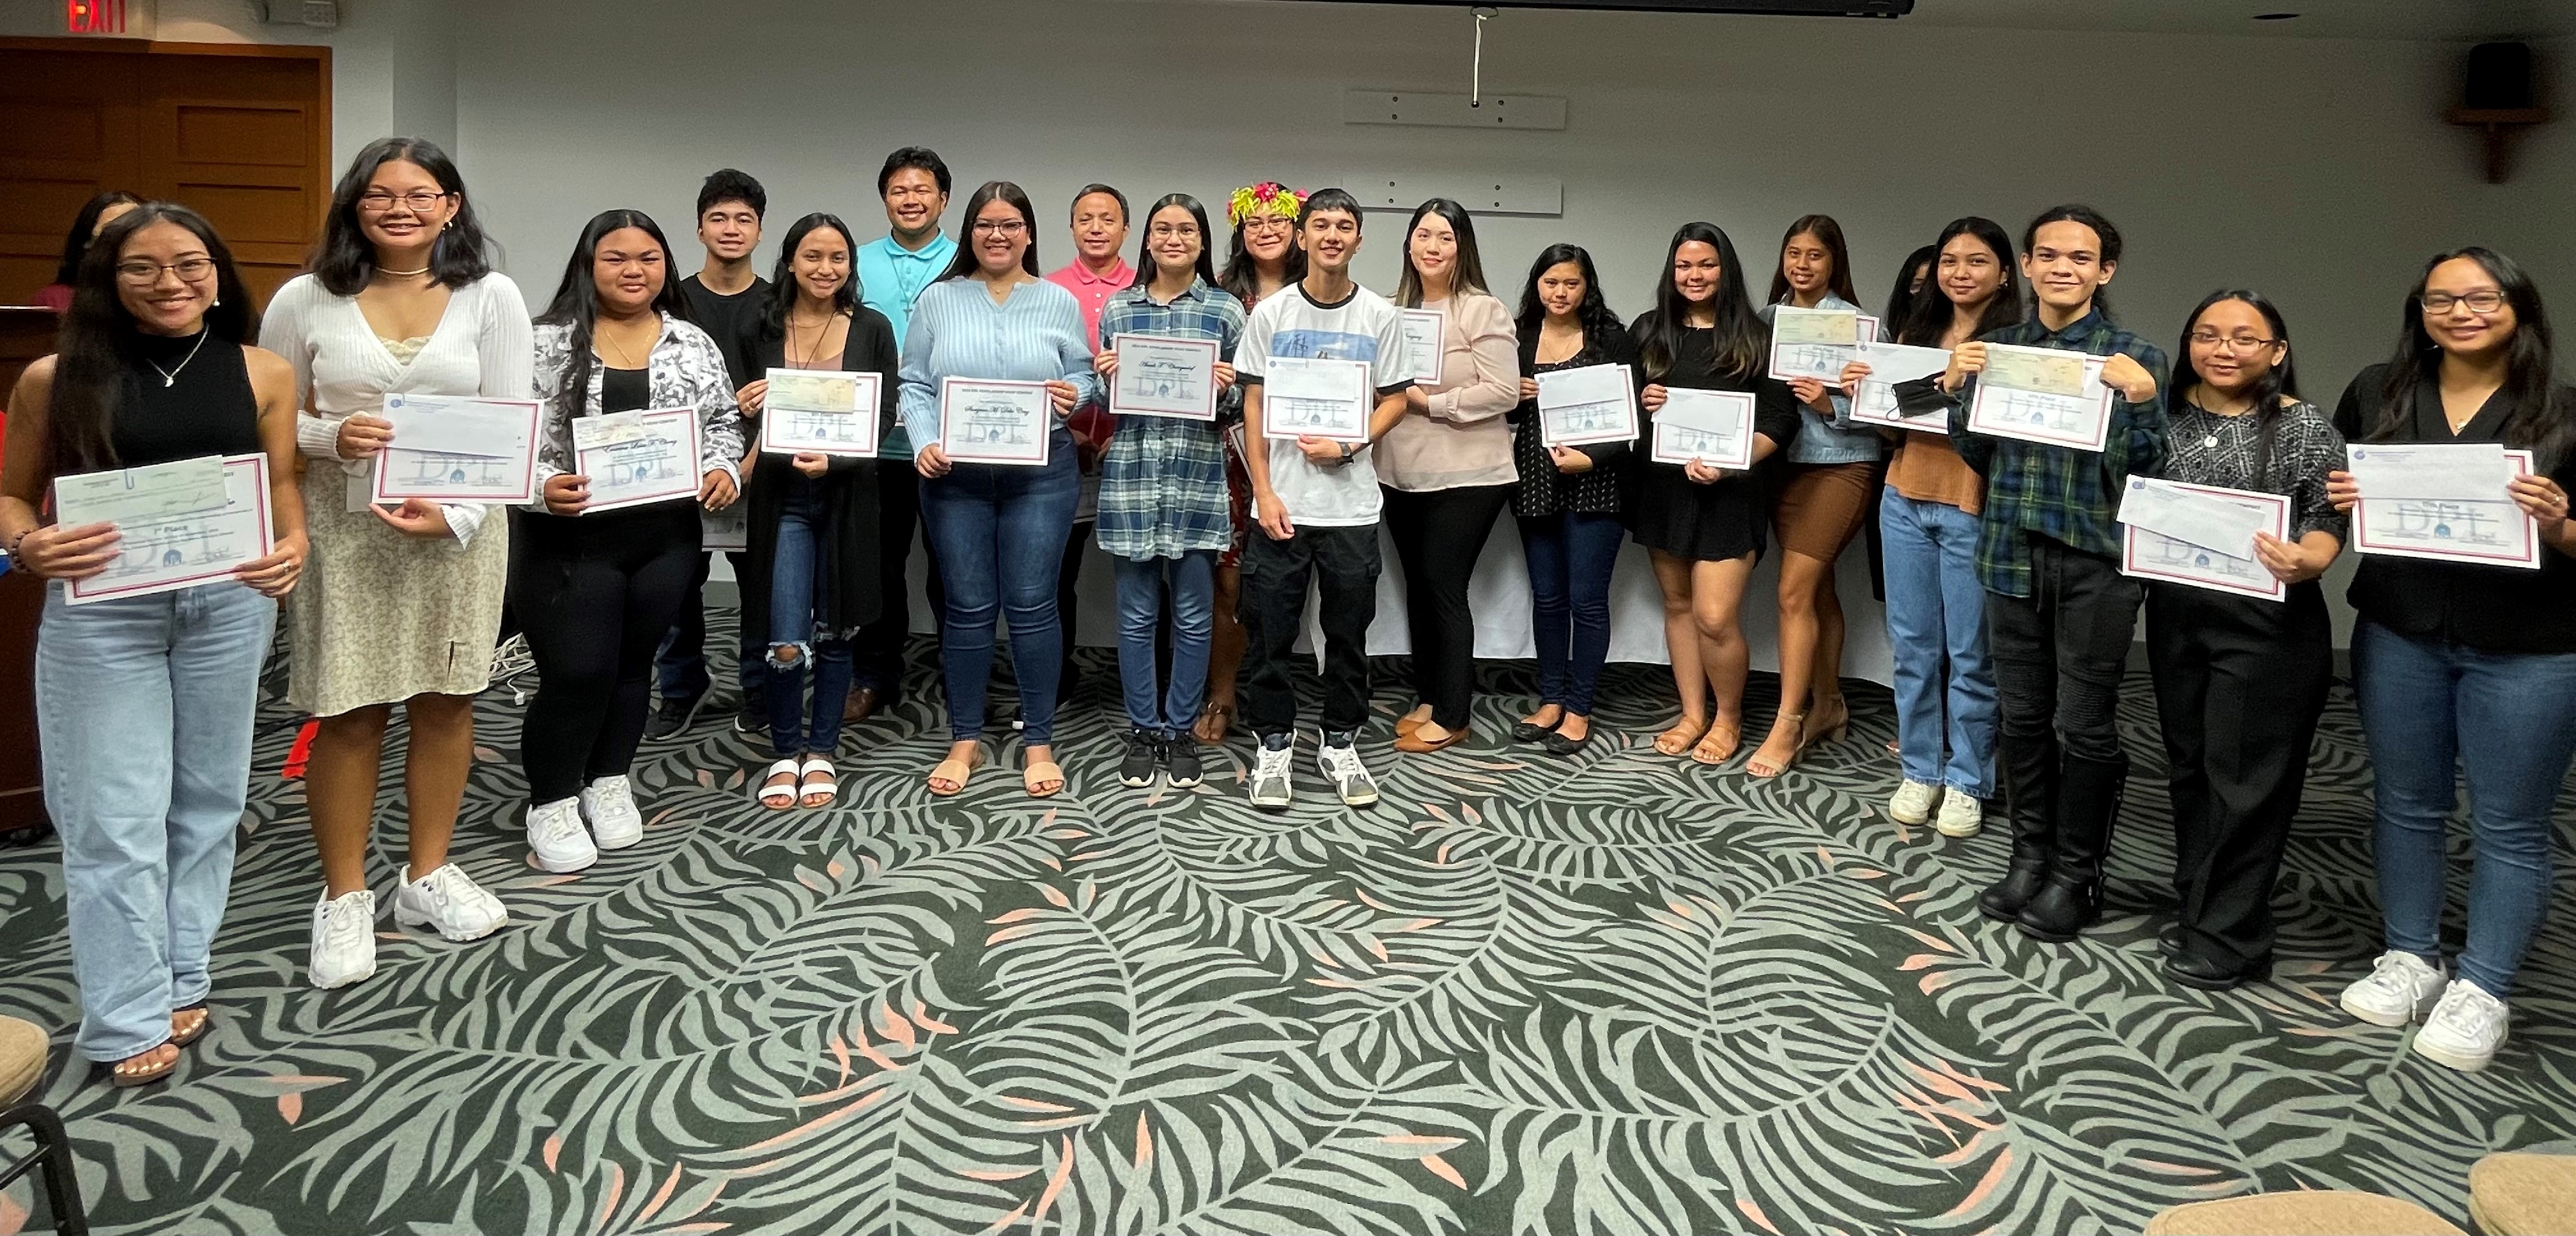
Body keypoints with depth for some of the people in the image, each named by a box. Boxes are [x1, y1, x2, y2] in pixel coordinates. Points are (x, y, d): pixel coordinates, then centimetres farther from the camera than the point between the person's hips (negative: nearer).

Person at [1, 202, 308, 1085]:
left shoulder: (260, 373, 1)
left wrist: (293, 545, -13)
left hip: (228, 606, 2)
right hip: (100, 613, -1)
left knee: (207, 798, 11)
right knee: (114, 818, 1)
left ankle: (179, 981, 26)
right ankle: (127, 1020, 11)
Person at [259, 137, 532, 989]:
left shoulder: (492, 297, 0)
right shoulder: (305, 301, 1)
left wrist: (453, 513, -16)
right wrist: (332, 437, -15)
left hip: (459, 526, 1)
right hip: (342, 529, -1)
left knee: (447, 701, 8)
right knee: (349, 714, 0)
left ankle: (427, 875, 25)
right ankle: (344, 898, 16)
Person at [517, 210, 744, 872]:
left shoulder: (693, 345, 7)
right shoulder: (547, 343, -4)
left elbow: (723, 422, 14)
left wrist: (722, 469, -5)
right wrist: (543, 487, -21)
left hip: (665, 536, 4)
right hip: (571, 538, -3)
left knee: (633, 663, 13)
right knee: (577, 673, -4)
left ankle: (609, 782, 32)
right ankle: (552, 802, 17)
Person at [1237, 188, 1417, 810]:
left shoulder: (1381, 315, 3)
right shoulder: (1271, 312, 2)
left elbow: (1395, 400, 6)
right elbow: (1253, 404, 1)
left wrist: (1348, 445, -11)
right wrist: (1264, 492, -6)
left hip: (1351, 502, 1)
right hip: (1281, 502, 0)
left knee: (1349, 632, 8)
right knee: (1270, 631, 3)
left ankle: (1340, 744, 23)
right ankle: (1274, 746, 17)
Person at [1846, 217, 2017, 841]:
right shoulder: (1914, 334, 12)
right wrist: (1861, 392, 1)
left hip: (1972, 508, -5)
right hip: (1905, 502, 5)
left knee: (1971, 654, 2)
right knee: (1912, 645, 11)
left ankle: (1966, 782, 14)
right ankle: (1919, 771, 22)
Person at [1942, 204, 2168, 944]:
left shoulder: (2134, 357, -1)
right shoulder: (1998, 347, 9)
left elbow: (2140, 472, -4)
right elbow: (1980, 459, 10)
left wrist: (2140, 400, -20)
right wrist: (1957, 388, -4)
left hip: (2094, 559, -3)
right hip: (2012, 552, 4)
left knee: (2085, 724, 2)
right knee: (2021, 716, 11)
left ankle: (2076, 877, 16)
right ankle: (2029, 857, 25)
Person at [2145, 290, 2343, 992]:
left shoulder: (2304, 427, -4)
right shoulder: (2168, 416, 7)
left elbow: (2327, 521, -7)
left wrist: (2305, 562, -25)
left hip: (2268, 623, -4)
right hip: (2176, 616, 5)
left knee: (2245, 778, 0)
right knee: (2189, 767, 13)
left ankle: (2228, 940, 11)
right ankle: (2199, 911, 28)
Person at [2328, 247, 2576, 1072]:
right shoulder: (2377, 393, 3)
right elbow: (2336, 492, 13)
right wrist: (2337, 501, -8)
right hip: (2399, 637, 3)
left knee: (2508, 826, 5)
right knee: (2407, 807, 13)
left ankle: (2482, 990, 18)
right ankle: (2410, 959, 29)